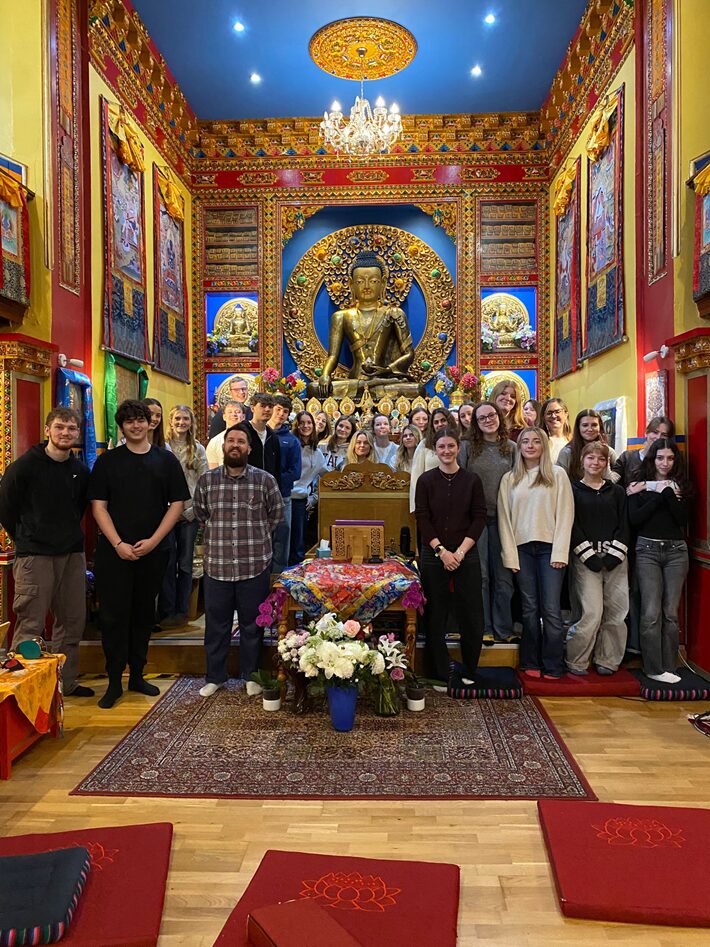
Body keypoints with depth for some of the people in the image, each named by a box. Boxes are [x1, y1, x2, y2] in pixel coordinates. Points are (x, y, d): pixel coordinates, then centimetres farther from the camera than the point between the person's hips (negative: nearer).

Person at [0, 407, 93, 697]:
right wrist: (25, 540, 6)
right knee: (30, 626, -2)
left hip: (72, 554, 6)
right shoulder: (24, 466, -7)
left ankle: (67, 682, 25)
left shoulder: (81, 471, 8)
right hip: (34, 556, -5)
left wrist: (69, 537, 13)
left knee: (72, 622, 11)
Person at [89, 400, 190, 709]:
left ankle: (137, 675, 24)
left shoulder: (166, 460, 4)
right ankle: (114, 681, 12)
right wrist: (118, 544, -12)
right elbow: (98, 506, -2)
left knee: (144, 614, 11)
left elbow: (177, 503, 1)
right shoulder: (107, 461, 3)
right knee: (114, 615, 0)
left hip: (153, 552, 1)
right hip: (114, 551, -1)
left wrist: (153, 541, -9)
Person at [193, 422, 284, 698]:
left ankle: (251, 676, 30)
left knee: (252, 625, 12)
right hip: (216, 565, 2)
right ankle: (215, 677, 30)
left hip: (255, 565, -1)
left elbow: (276, 514, 10)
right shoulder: (206, 480, 1)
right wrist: (219, 534, 11)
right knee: (216, 625, 13)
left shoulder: (265, 480, -4)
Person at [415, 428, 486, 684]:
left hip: (466, 555, 1)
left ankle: (469, 672, 22)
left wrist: (460, 552, -10)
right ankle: (439, 675, 17)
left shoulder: (472, 480, 3)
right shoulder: (426, 480, 2)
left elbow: (479, 518, -1)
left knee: (471, 615, 3)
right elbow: (422, 519, -2)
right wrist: (441, 550, -12)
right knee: (435, 615, 4)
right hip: (433, 555, 0)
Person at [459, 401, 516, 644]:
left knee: (504, 576, 7)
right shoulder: (467, 446, 1)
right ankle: (484, 629, 12)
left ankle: (504, 629, 18)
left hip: (503, 518, 2)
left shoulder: (511, 448, 8)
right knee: (480, 575, 2)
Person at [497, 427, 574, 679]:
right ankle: (531, 664, 14)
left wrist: (559, 552, -9)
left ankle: (553, 667, 5)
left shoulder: (557, 474, 5)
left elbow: (565, 514, -1)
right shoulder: (509, 479, 11)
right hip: (522, 548, 2)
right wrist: (509, 555, 0)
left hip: (549, 547, -2)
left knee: (551, 609, -4)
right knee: (530, 608, 6)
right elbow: (504, 518, 7)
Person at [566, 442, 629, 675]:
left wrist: (615, 555, -5)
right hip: (585, 559, -3)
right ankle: (575, 662, 6)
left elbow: (624, 525, 8)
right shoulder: (573, 490, 5)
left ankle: (607, 661, 18)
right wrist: (589, 556, -10)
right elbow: (571, 525, -2)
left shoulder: (617, 491, 14)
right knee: (592, 613, -10)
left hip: (615, 559, 3)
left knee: (616, 612, 1)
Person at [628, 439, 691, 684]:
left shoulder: (680, 487, 10)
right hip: (647, 550, -2)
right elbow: (634, 519, -9)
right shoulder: (640, 486, 4)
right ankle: (654, 668, 2)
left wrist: (667, 493, -12)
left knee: (671, 612, 5)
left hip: (676, 550, 2)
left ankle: (669, 666, 14)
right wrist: (659, 496, -10)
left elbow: (683, 519, -4)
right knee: (651, 613, -6)